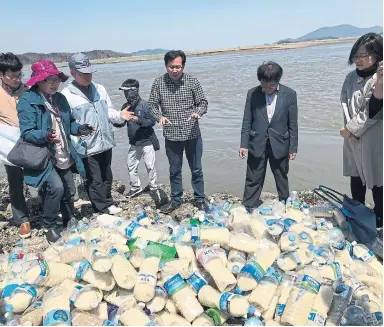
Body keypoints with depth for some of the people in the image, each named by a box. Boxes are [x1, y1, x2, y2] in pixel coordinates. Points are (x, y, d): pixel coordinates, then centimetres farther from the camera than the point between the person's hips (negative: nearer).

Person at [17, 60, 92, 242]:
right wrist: (45, 135, -39)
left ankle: (69, 220, 41)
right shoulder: (27, 101, -15)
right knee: (56, 187, -23)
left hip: (64, 157, 7)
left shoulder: (60, 99, 6)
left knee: (69, 190, 15)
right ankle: (49, 225, 2)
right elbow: (26, 133, -20)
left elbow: (68, 124, 17)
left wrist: (79, 128, -5)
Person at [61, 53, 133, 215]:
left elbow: (108, 111, 14)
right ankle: (103, 208, 19)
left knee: (107, 177, 19)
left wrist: (120, 115, -4)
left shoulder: (99, 89, 8)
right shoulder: (67, 95, -9)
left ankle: (108, 203, 37)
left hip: (105, 142, 6)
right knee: (95, 180, 4)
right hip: (86, 146, -5)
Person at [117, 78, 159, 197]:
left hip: (146, 141, -6)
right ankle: (135, 187, 25)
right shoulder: (125, 106, 3)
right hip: (133, 142, 6)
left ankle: (152, 187, 21)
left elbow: (152, 121, -15)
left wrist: (138, 120, -28)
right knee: (131, 165, 11)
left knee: (150, 165, 3)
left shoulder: (144, 104, -13)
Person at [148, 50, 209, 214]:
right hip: (171, 135, 1)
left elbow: (203, 102, -2)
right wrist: (159, 116, -20)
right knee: (174, 170, 15)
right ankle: (175, 199, 32)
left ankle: (199, 199, 29)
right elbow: (152, 105, 1)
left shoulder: (192, 81, -7)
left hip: (192, 134, -1)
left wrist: (197, 112, -24)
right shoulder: (159, 83, -4)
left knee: (196, 169, 11)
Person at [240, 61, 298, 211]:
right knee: (253, 180, 5)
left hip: (279, 145, 0)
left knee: (282, 179, 15)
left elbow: (292, 124, -2)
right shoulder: (252, 93, -4)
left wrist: (293, 148, -2)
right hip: (257, 145, 0)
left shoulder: (289, 94, -6)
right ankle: (249, 209, 16)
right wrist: (244, 144, -4)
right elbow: (247, 121, 0)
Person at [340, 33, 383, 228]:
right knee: (356, 177, 18)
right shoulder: (352, 77, 4)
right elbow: (344, 103, 0)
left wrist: (350, 129, -17)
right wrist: (348, 128, -12)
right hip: (352, 138, 6)